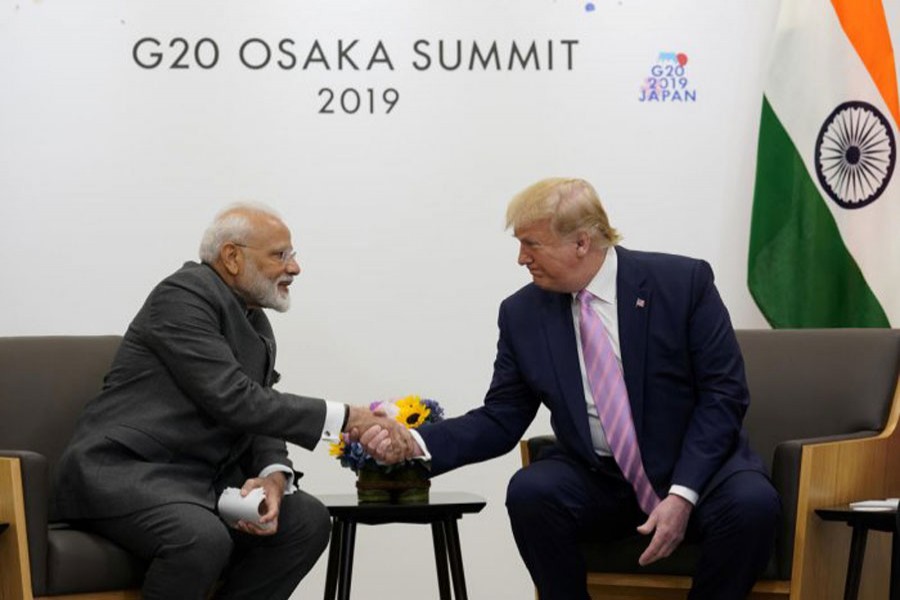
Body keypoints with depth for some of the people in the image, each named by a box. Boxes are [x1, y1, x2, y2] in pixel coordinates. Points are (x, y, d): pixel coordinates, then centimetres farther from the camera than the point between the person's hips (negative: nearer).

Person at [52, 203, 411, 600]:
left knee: (307, 520, -9)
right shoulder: (182, 296, -13)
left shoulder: (258, 328, 14)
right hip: (122, 471, -9)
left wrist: (273, 477, -15)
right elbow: (233, 400, -21)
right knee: (205, 539, -34)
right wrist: (345, 419, -20)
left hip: (197, 479, 9)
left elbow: (259, 416, 9)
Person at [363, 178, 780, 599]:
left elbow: (724, 394, -9)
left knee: (751, 502, -33)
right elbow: (500, 421, 4)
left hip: (695, 467, -2)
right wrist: (417, 444, -14)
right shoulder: (522, 313, 0)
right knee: (529, 492, -29)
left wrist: (682, 493, -20)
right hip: (595, 481, 2)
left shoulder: (683, 282, -8)